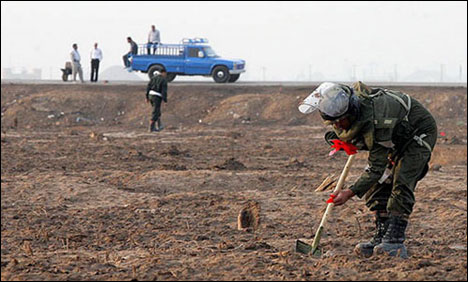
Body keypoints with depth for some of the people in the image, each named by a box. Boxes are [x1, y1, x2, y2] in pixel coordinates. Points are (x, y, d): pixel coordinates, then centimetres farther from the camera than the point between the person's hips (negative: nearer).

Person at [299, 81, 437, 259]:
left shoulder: (376, 123, -42)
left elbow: (377, 167, -36)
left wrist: (351, 192, -40)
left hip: (420, 132, -9)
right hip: (397, 137, 9)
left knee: (401, 183, -23)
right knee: (377, 186, 0)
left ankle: (395, 242, -26)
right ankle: (381, 238, 0)